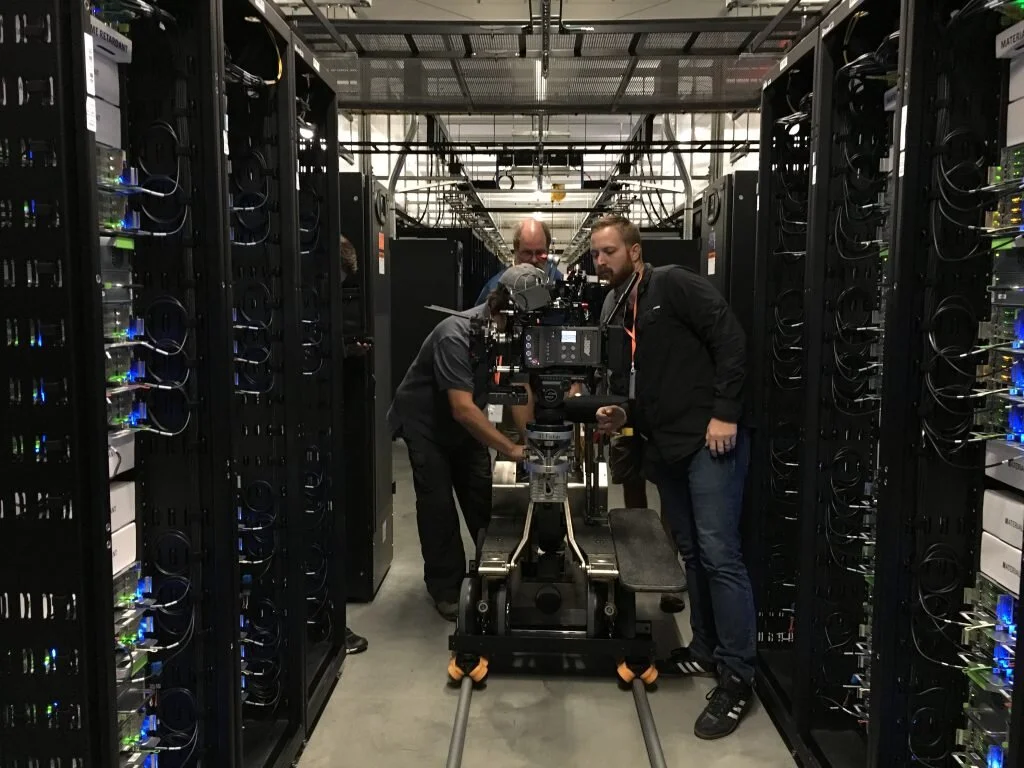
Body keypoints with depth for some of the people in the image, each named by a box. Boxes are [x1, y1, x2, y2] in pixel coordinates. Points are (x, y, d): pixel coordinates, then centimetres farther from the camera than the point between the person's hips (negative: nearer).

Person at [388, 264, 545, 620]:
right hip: (424, 423, -5)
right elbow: (462, 408, -40)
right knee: (438, 503, -7)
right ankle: (445, 588, 8)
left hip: (465, 423, 5)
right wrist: (512, 450, -40)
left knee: (483, 498, 3)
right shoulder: (455, 335, -35)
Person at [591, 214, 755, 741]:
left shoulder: (673, 285, -6)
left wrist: (725, 412, -19)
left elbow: (731, 339, -14)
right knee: (691, 553, 15)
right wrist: (624, 416, 4)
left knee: (719, 554, -9)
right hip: (666, 447, 9)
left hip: (709, 439, -8)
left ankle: (737, 678, 0)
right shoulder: (621, 313, 17)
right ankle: (705, 651, 28)